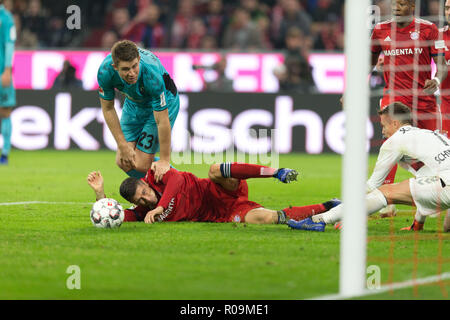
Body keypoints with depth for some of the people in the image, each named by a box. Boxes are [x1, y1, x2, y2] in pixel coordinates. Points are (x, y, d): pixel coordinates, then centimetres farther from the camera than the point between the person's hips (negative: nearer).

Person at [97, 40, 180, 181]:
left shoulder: (152, 73, -41)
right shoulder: (105, 72, -29)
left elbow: (162, 122, -33)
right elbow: (108, 108, -12)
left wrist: (164, 160, -27)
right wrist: (123, 146, -14)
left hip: (161, 103, -4)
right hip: (133, 103, 4)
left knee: (141, 165, -12)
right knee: (123, 162, -3)